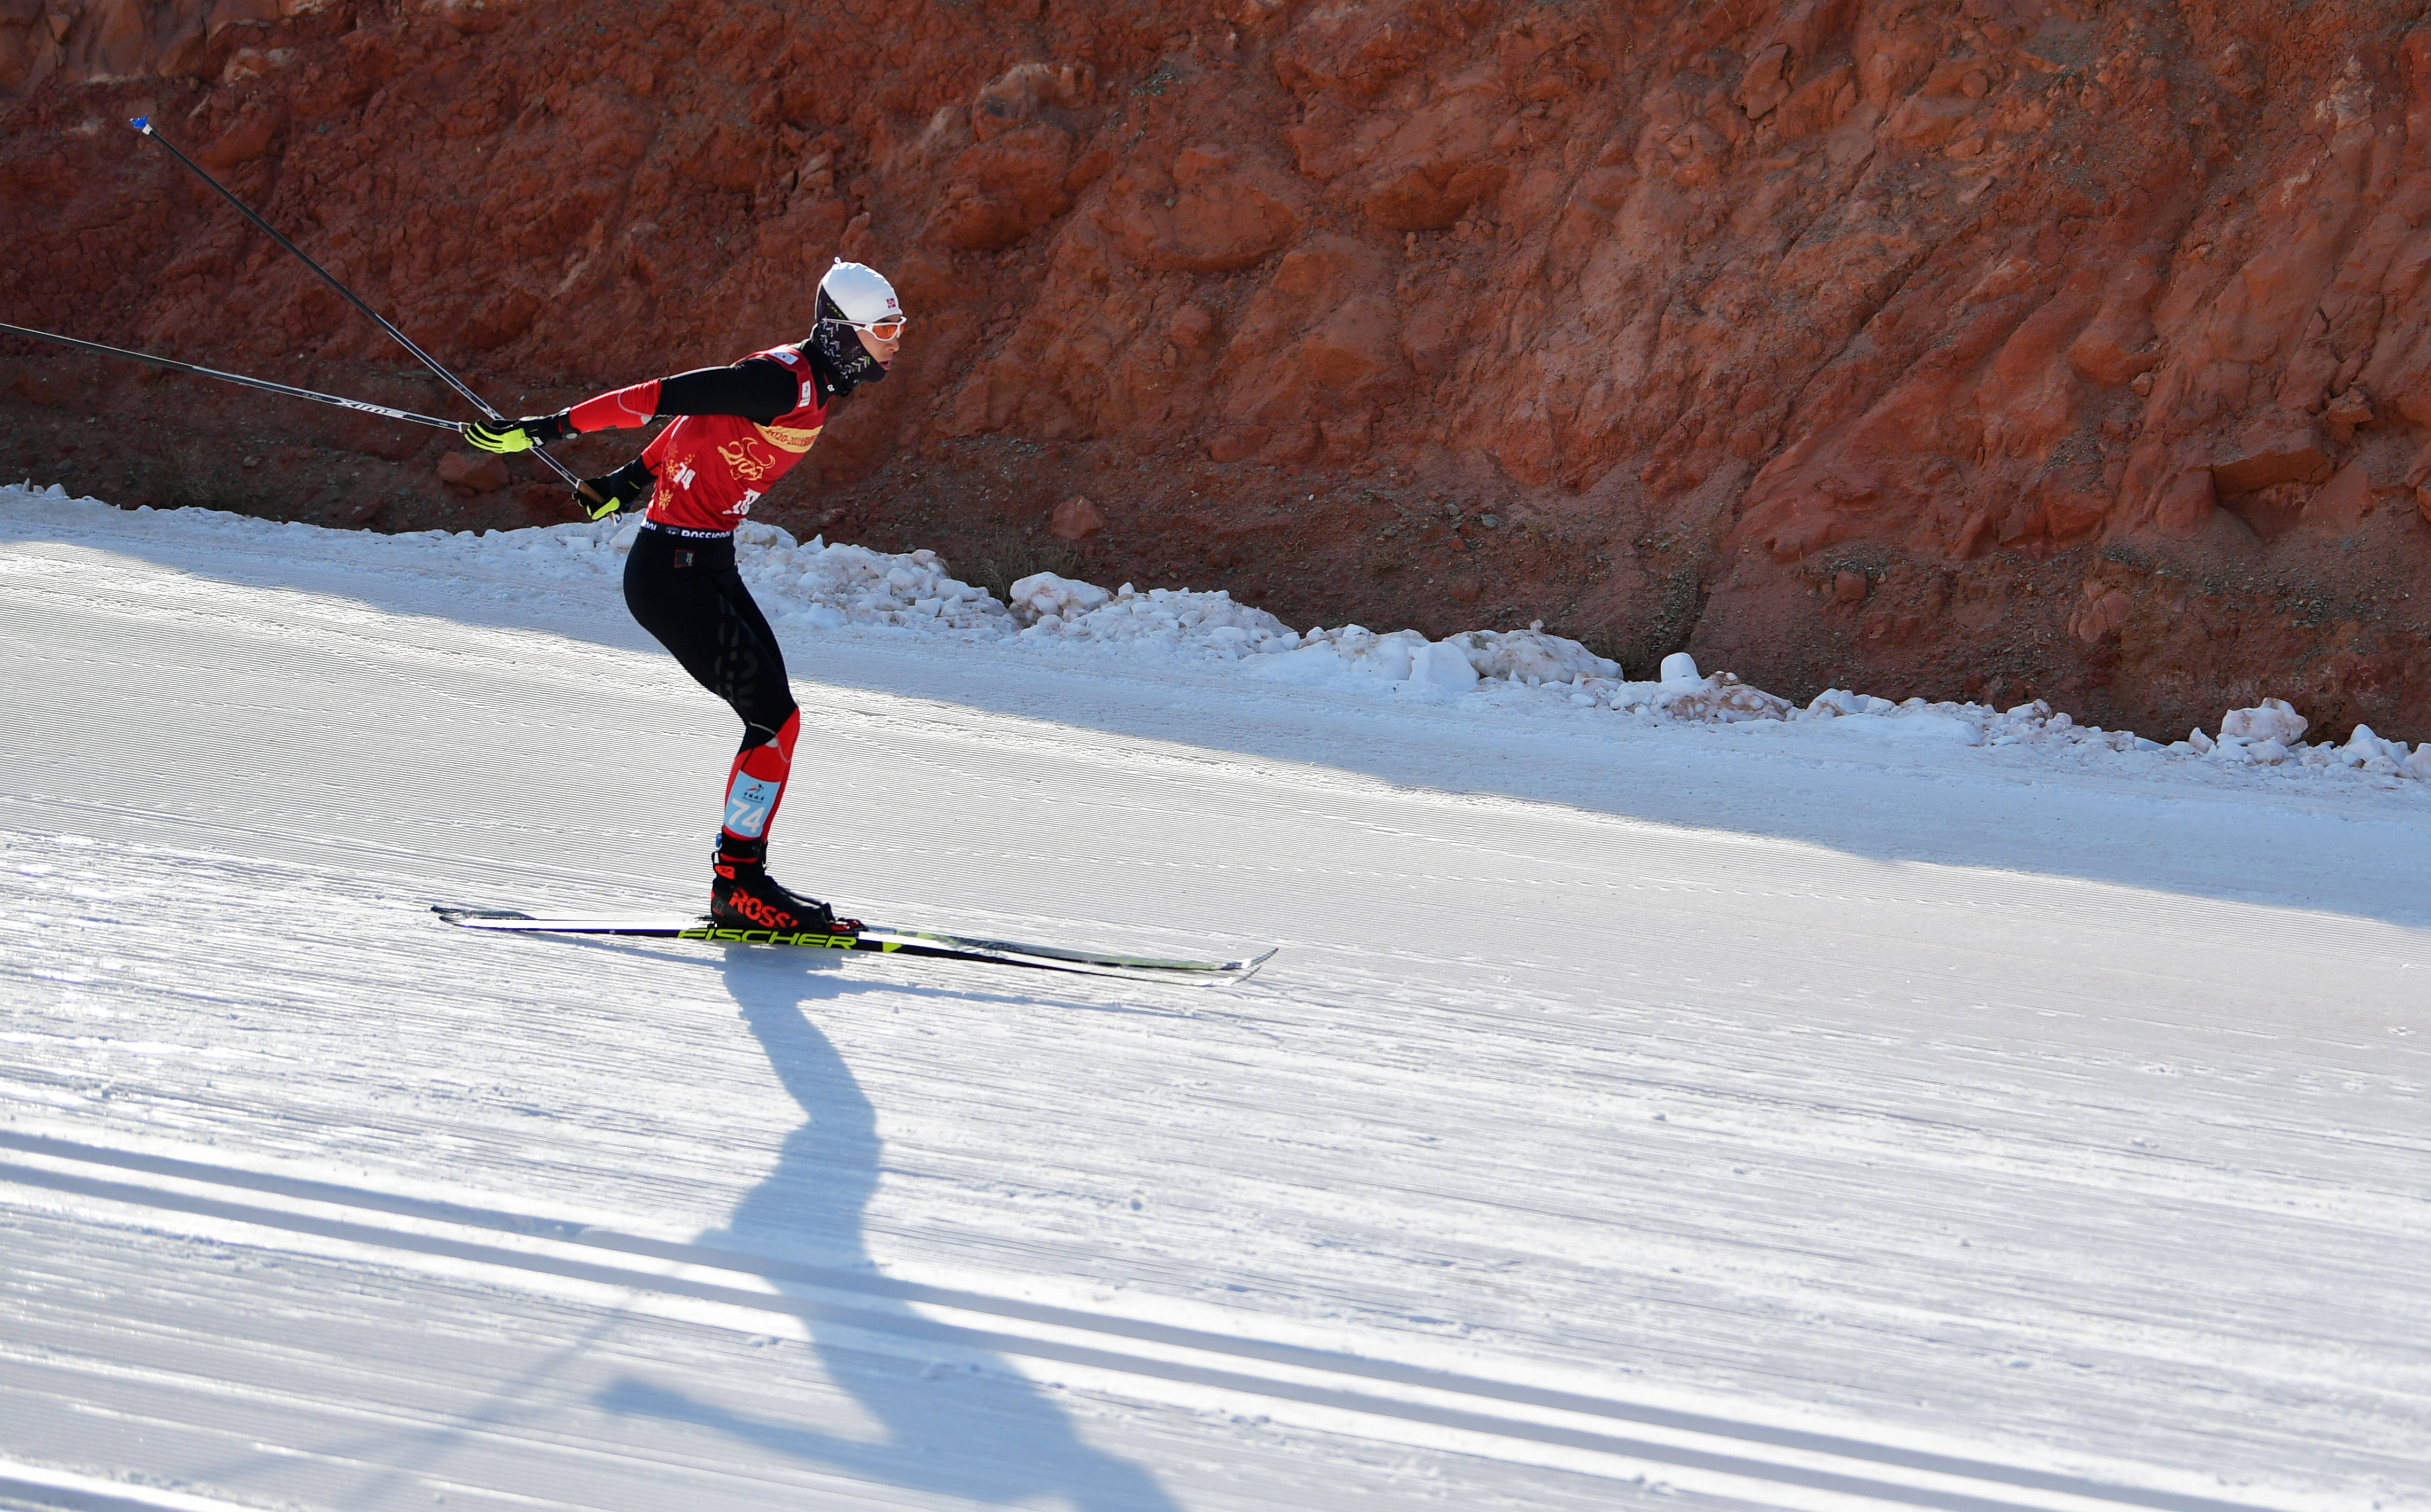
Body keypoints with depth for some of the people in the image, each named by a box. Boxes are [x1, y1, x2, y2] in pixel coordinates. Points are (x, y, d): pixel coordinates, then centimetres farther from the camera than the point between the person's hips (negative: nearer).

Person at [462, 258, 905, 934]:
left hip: (710, 565, 10)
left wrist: (634, 477, 26)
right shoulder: (782, 382, -23)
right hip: (673, 572, -10)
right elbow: (657, 397, -22)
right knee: (776, 719, -10)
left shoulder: (812, 380, 7)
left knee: (775, 715, 8)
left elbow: (704, 409, 19)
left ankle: (741, 879, 13)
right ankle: (739, 884, -3)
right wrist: (549, 428, -19)